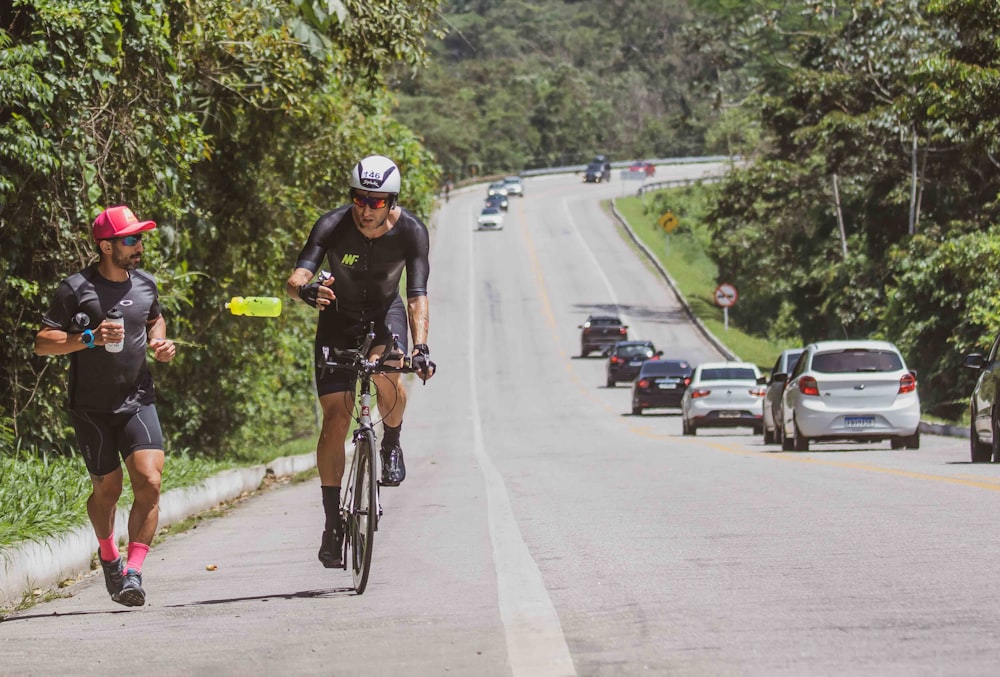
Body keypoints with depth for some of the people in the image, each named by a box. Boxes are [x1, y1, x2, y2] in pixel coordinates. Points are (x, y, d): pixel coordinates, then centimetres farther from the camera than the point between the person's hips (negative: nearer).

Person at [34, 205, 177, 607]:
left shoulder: (145, 284, 8)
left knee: (149, 482, -16)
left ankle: (134, 573, -15)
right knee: (107, 490, 8)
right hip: (91, 408, -3)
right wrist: (89, 338, -23)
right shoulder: (77, 289, -8)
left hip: (137, 403, 3)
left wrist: (160, 342, 8)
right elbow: (42, 342, -9)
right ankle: (108, 554, 38)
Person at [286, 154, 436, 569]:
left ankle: (391, 445, -1)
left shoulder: (411, 232, -23)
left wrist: (421, 347, -44)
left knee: (389, 376, -33)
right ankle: (332, 523, 1)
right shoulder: (332, 226, -26)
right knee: (335, 422, -8)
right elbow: (295, 278, -37)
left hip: (385, 316, 0)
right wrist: (306, 290, -61)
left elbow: (418, 296, -28)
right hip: (339, 320, 0)